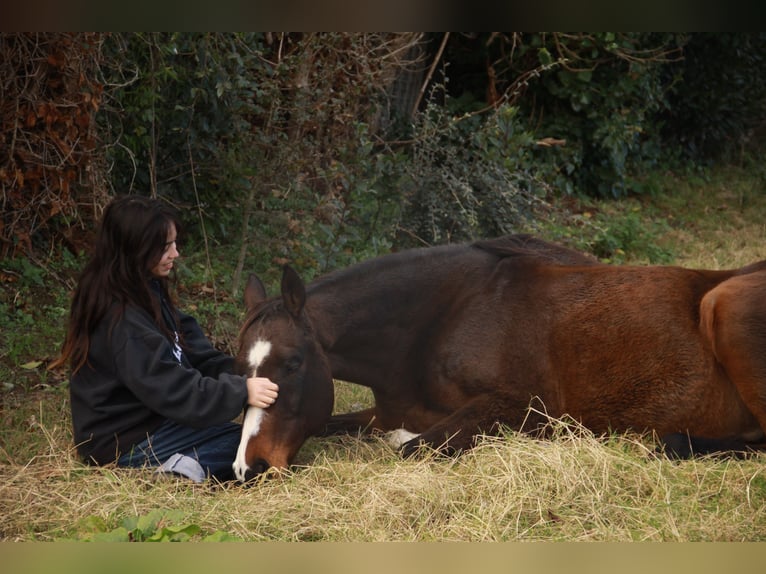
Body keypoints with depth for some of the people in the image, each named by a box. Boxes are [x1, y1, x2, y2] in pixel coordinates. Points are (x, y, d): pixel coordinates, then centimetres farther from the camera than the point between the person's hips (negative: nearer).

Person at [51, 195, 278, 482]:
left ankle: (187, 466, -10)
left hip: (151, 420, 10)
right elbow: (175, 391, -26)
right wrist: (242, 392, -28)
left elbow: (200, 356, 3)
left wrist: (245, 376, -11)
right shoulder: (120, 318, -24)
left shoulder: (147, 293, 6)